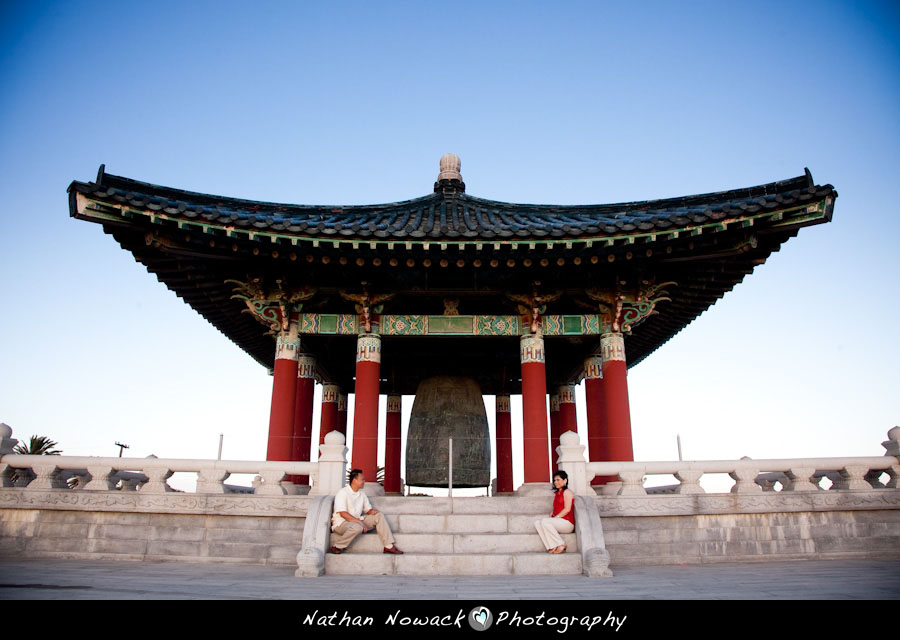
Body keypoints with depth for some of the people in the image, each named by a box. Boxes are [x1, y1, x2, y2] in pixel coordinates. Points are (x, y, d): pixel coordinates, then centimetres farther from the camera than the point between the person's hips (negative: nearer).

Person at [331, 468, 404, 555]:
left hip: (358, 521, 8)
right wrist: (359, 521, -27)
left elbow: (368, 509, 17)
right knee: (357, 527, -40)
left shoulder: (362, 494, 13)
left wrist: (371, 511, -9)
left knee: (379, 515, -7)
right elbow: (343, 513, -21)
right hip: (341, 523, -8)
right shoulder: (342, 493, -11)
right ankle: (337, 547, -18)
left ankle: (389, 546, -11)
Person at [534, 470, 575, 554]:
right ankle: (552, 547, -24)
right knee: (537, 523, -15)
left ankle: (560, 545, -19)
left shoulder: (567, 492, -1)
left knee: (544, 521, -29)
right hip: (557, 522, 8)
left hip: (567, 523, -8)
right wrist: (550, 516, 4)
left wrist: (555, 518, -14)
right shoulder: (557, 494, 24)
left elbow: (567, 509, -12)